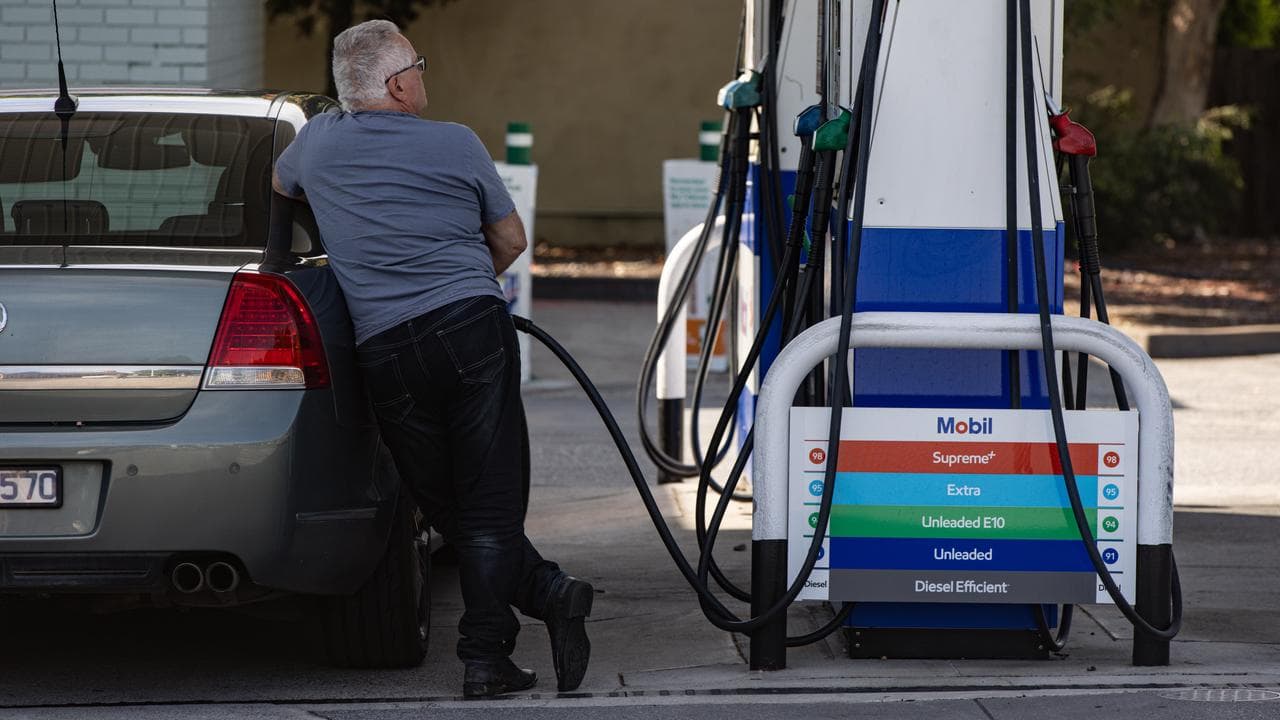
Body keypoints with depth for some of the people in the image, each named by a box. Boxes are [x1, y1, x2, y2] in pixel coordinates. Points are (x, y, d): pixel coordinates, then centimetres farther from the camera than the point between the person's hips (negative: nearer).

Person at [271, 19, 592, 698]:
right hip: (474, 329, -2)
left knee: (450, 510, 9)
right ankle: (485, 654, -8)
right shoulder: (455, 143, 5)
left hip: (384, 352, 2)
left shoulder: (319, 140, 11)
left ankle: (549, 593, -3)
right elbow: (511, 240, 16)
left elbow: (277, 183, 37)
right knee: (489, 502, 1)